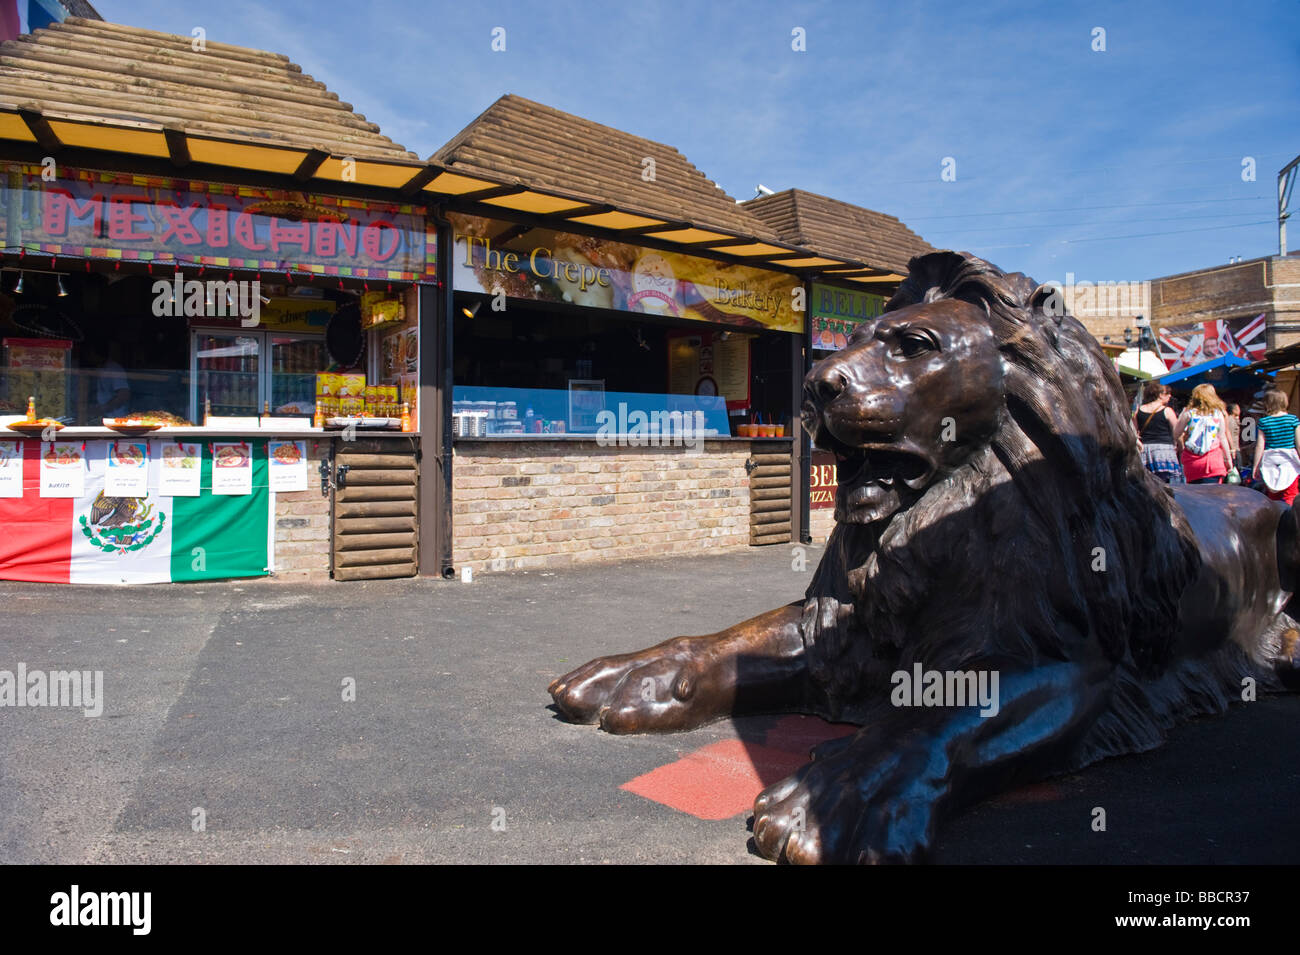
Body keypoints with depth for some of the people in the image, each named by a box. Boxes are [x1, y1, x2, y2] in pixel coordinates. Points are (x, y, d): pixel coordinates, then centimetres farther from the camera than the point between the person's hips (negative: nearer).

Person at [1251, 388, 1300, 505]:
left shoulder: (1263, 422, -3)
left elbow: (1260, 446, -2)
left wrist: (1255, 466, 5)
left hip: (1270, 462, 1)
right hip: (1289, 462, 0)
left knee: (1273, 498, 9)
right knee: (1289, 497, 0)